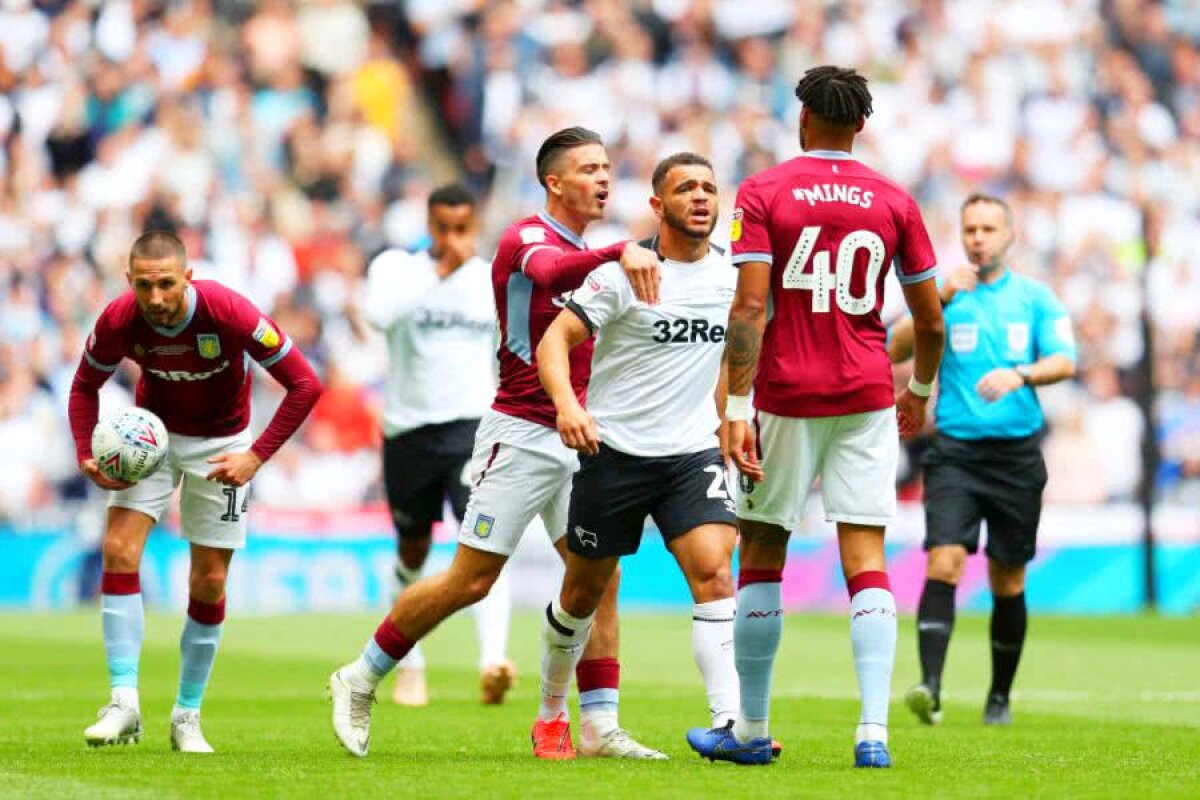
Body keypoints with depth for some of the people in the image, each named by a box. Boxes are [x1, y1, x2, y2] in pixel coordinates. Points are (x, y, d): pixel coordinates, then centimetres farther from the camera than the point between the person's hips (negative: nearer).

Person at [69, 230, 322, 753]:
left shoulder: (229, 313, -31)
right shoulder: (119, 321, -23)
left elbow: (304, 385, -24)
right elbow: (86, 385, -2)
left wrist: (256, 456, -28)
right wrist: (87, 454, -18)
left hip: (221, 443, -2)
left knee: (209, 582, -1)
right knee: (118, 549, -17)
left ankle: (187, 716, 14)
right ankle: (124, 705, -15)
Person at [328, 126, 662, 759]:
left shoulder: (586, 255, 16)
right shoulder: (527, 238, -11)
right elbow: (550, 271, -37)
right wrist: (621, 252, -54)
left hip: (575, 440, 8)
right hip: (522, 434, -8)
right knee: (470, 581, -5)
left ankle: (600, 729, 1)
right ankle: (359, 681, 10)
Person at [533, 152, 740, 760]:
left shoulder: (732, 275, 4)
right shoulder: (625, 272, -11)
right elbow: (555, 339, -16)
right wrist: (566, 404, -33)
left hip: (692, 453, 3)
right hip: (614, 451, -3)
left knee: (714, 574, -17)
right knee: (584, 592, 10)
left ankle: (729, 722, -23)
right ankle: (551, 710, 32)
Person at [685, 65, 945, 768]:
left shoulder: (762, 193, -2)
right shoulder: (895, 202, 5)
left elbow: (750, 306, -11)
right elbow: (932, 321, 7)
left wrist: (738, 407, -13)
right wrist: (920, 391, 25)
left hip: (786, 395, -1)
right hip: (867, 396, 2)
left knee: (761, 558, 9)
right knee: (867, 561, -1)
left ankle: (751, 731, 15)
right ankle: (874, 730, -14)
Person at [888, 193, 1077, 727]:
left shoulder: (1035, 297, 7)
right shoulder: (942, 293, 6)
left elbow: (1064, 362, -4)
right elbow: (894, 350, -5)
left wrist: (1021, 374, -23)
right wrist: (940, 300, -17)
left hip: (1017, 454, 1)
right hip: (955, 451, -1)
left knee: (1007, 581, 6)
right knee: (944, 562, -18)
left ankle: (1000, 697, 20)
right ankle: (930, 688, -25)